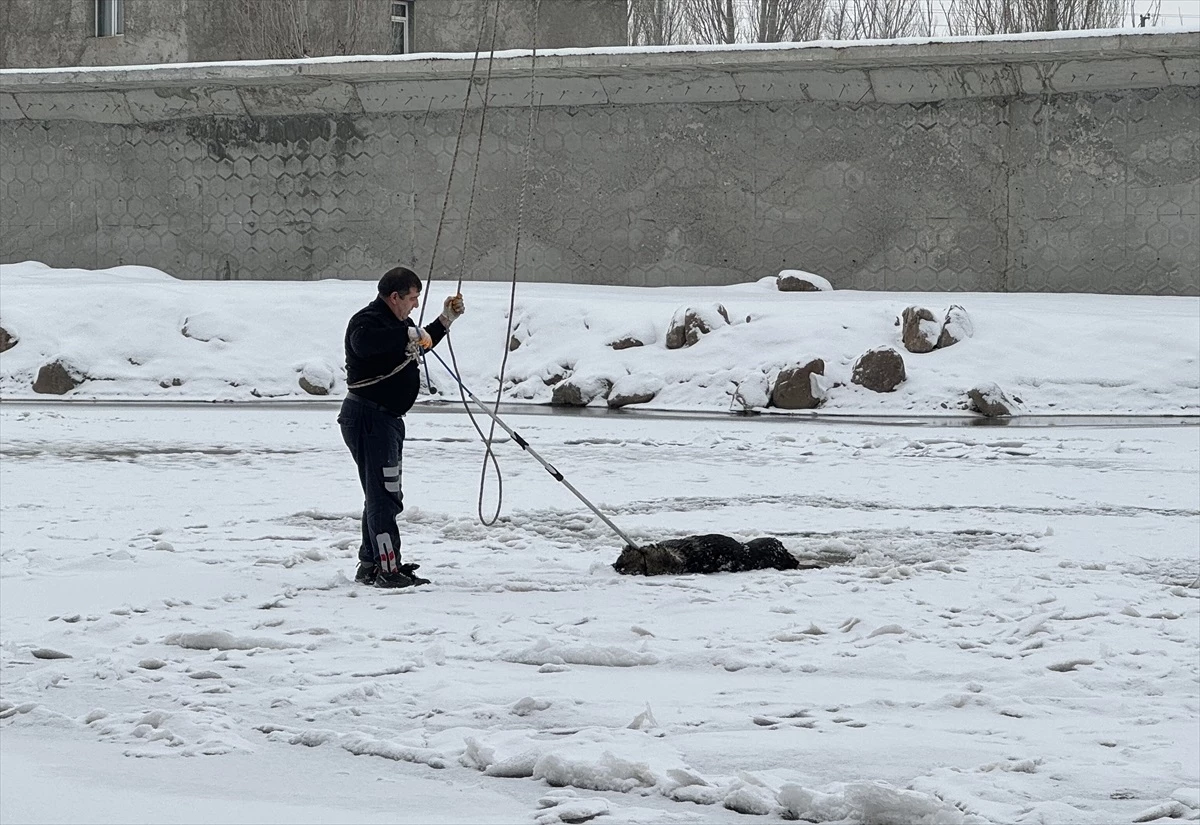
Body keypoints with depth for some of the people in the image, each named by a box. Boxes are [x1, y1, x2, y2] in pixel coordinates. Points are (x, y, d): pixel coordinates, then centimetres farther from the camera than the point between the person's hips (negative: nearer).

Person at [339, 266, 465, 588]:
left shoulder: (395, 322, 16)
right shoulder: (369, 320, -17)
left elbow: (420, 344, 35)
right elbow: (363, 343, -41)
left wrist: (445, 320, 24)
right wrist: (408, 334, -38)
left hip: (387, 419, 11)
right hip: (368, 418, -11)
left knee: (383, 496, 17)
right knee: (384, 495, -13)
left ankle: (370, 565, 26)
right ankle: (388, 570, -15)